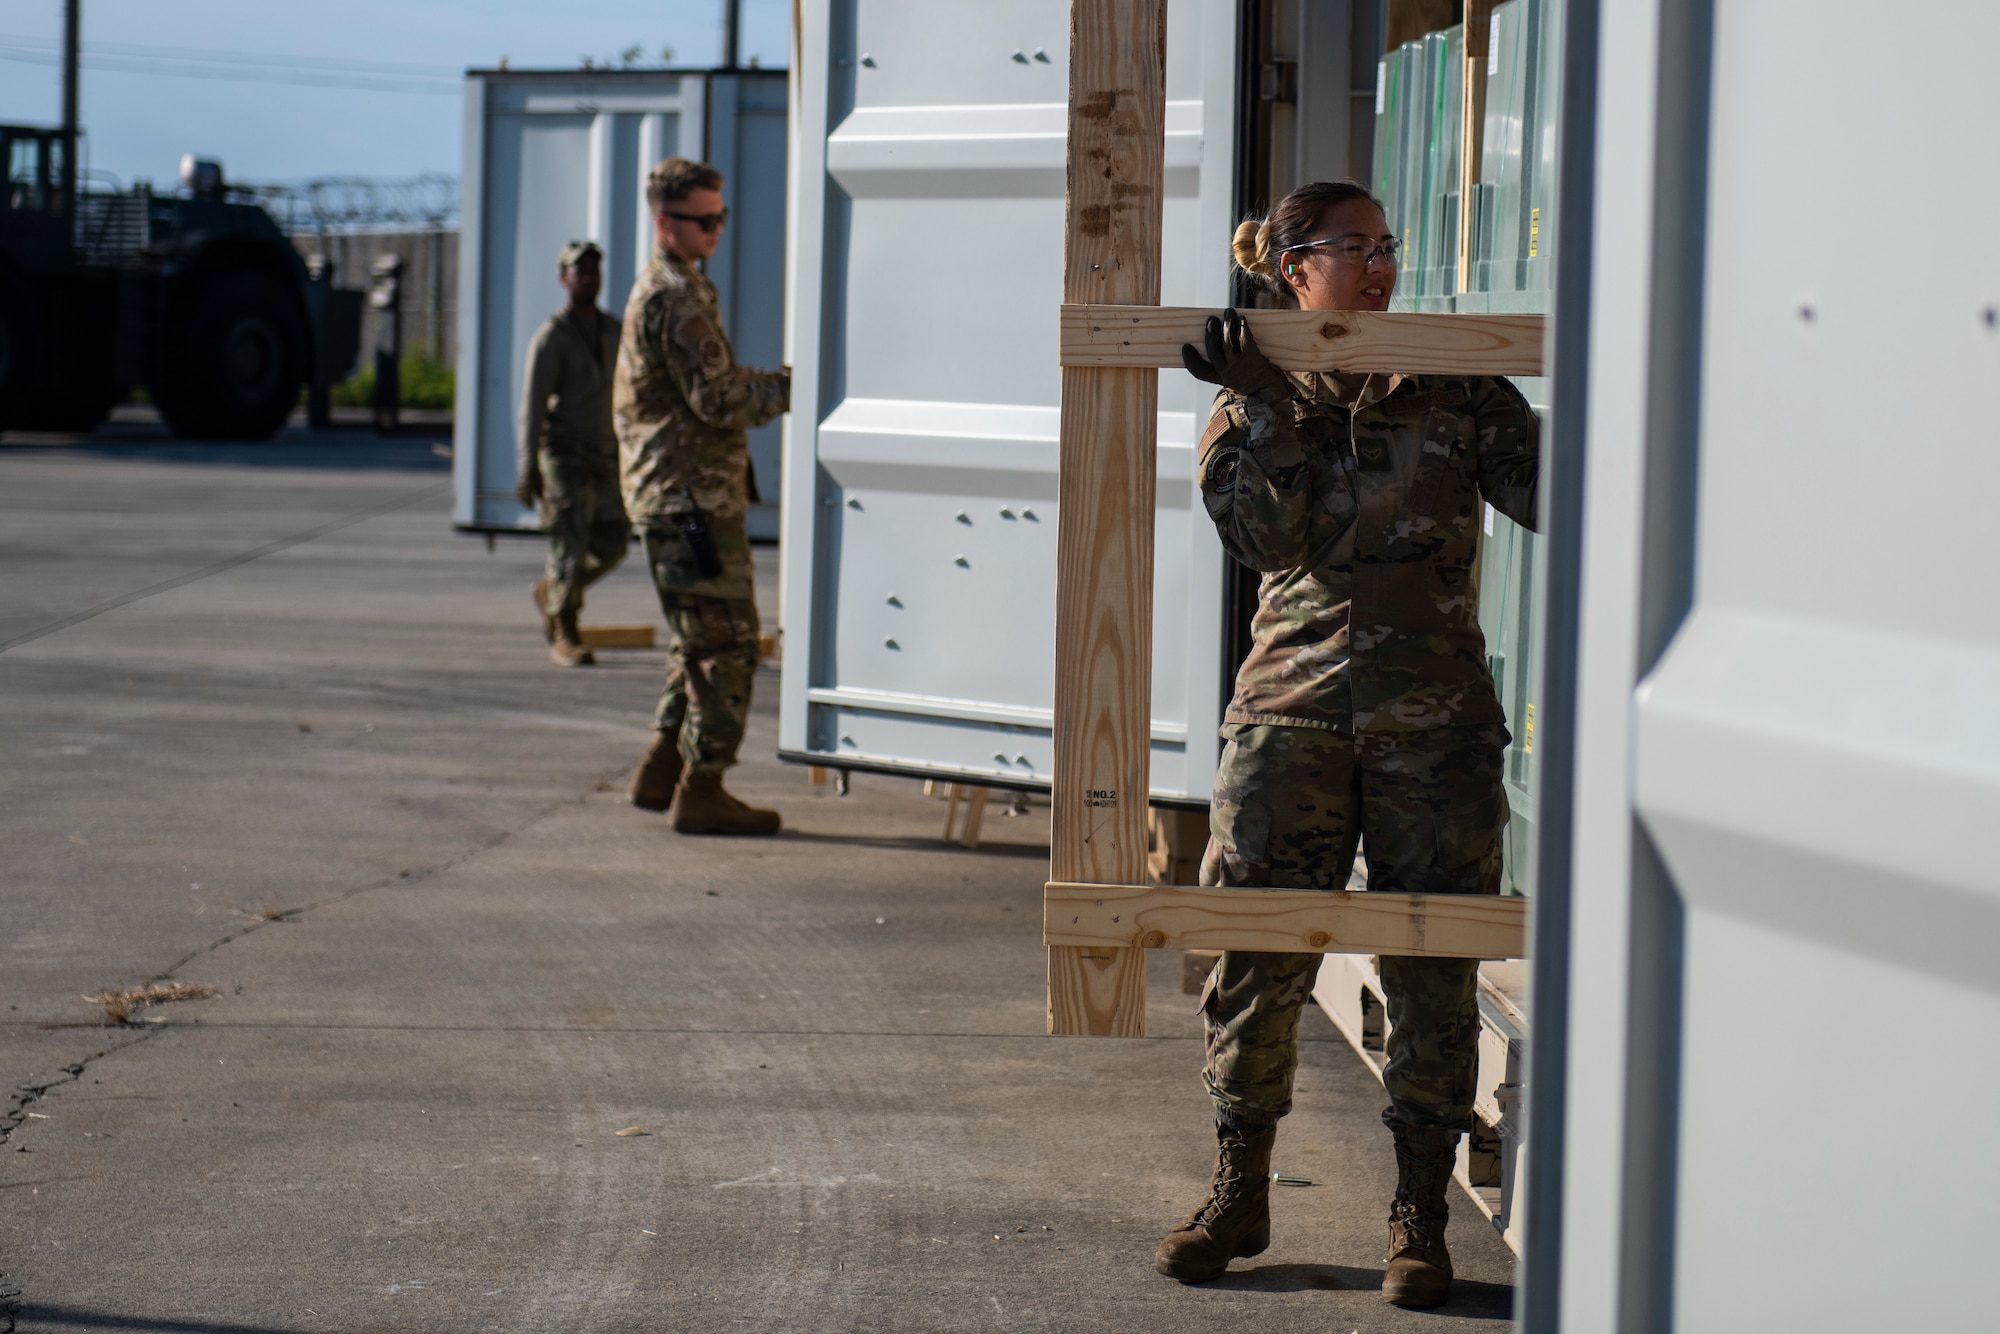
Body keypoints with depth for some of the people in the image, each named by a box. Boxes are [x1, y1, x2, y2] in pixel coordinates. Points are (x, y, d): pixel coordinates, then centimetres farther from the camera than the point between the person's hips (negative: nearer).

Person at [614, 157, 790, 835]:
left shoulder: (662, 290, 19)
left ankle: (661, 771, 21)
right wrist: (793, 385, -11)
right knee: (727, 641, -9)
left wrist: (776, 378, 10)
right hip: (692, 494, -11)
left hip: (672, 493, 11)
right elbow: (719, 399, -19)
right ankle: (700, 790, -8)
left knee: (700, 641, 17)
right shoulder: (674, 297, -14)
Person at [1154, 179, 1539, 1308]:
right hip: (1293, 708, 0)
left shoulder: (1455, 387, 6)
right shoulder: (1254, 398, 7)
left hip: (1435, 722, 0)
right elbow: (1272, 535, -8)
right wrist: (1269, 406, -16)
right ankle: (1240, 1194, 18)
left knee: (1433, 972, 0)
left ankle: (1421, 1217, 9)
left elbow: (1544, 490, -2)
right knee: (1256, 957, 2)